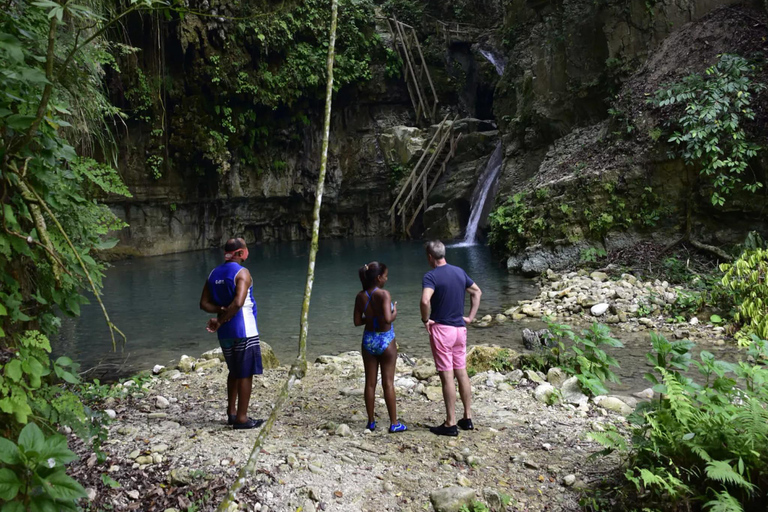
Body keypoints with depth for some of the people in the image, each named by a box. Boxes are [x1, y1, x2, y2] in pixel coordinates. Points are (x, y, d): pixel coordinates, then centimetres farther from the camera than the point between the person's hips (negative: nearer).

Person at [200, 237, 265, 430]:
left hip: (225, 333, 7)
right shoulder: (242, 273, -13)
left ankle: (232, 413, 26)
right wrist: (220, 321, -16)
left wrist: (221, 310, -7)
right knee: (246, 374, 1)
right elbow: (238, 303, -25)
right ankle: (241, 418, 5)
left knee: (235, 372, 21)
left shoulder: (214, 274, 9)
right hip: (244, 330, -7)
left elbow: (204, 303, 7)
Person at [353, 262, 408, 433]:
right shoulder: (383, 294, -18)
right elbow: (387, 318, -27)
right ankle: (394, 423, 11)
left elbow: (357, 321, 1)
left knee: (370, 382, 12)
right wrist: (395, 313, -7)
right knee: (388, 382, 3)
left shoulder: (360, 296, -2)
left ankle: (371, 421, 20)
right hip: (385, 340, -5)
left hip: (368, 340, 5)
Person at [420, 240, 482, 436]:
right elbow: (477, 292, 18)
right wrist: (470, 317, 16)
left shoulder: (431, 276, -14)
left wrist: (425, 320, -14)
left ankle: (450, 424, 5)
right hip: (460, 328, 7)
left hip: (441, 330, -7)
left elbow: (425, 301, -31)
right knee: (462, 373, 14)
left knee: (447, 377, -2)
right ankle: (467, 418, 22)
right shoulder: (459, 272, 8)